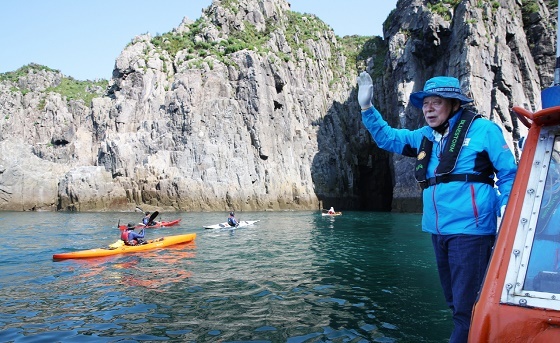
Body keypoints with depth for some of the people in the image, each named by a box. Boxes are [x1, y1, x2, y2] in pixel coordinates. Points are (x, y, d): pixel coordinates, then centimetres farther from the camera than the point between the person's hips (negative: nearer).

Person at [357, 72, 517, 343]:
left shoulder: (482, 129, -4)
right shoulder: (425, 136, 12)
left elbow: (509, 175, -1)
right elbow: (387, 137, 22)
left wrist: (504, 213, -14)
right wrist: (367, 108, 10)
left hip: (469, 230, -7)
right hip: (438, 230, 7)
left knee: (466, 305, -6)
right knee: (454, 302, 19)